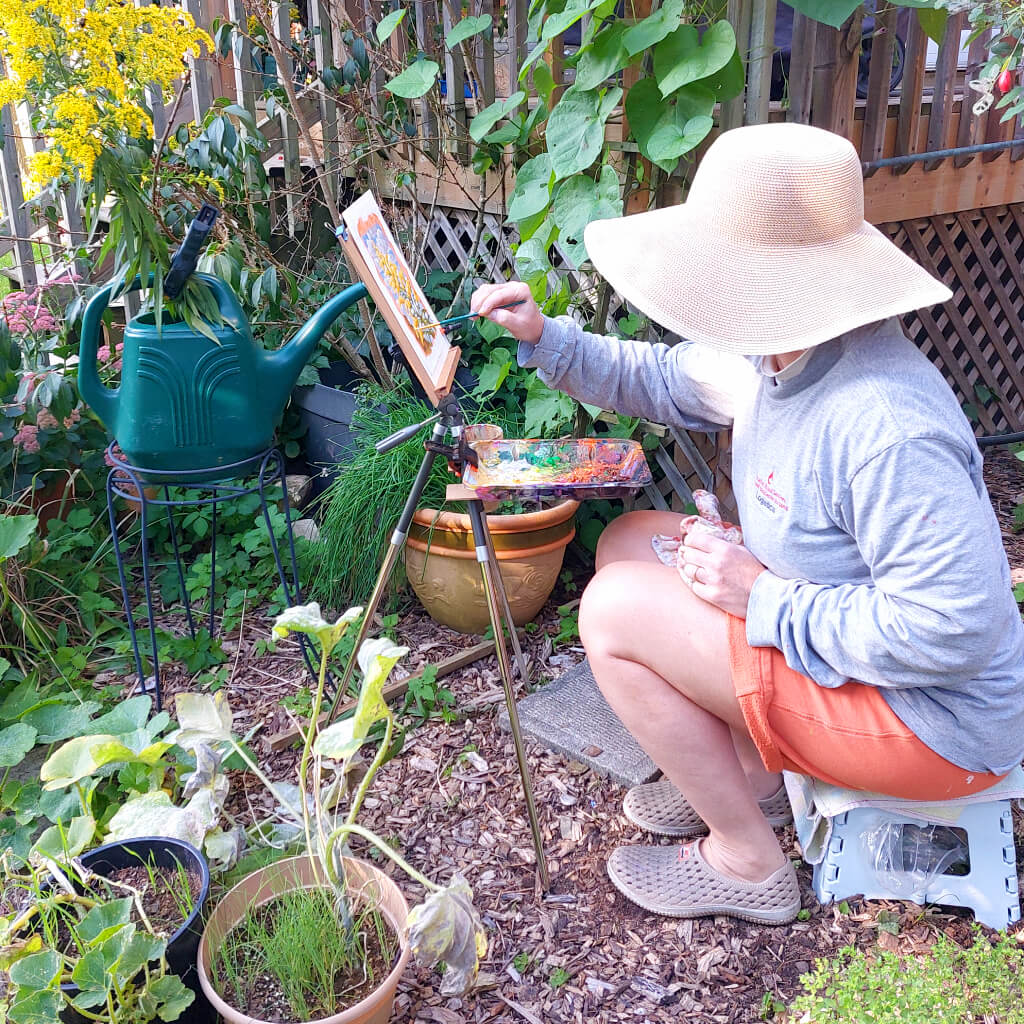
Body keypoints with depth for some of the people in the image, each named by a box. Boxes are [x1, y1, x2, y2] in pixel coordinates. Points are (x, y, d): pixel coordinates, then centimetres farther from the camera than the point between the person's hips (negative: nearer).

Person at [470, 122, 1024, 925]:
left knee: (617, 610, -17)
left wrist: (765, 601, -26)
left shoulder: (883, 427, -33)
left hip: (932, 721, -9)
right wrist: (544, 337, 4)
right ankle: (749, 775, 18)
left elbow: (955, 629, -34)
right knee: (631, 541, 10)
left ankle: (746, 863, 3)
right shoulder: (775, 358, -3)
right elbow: (657, 379, 15)